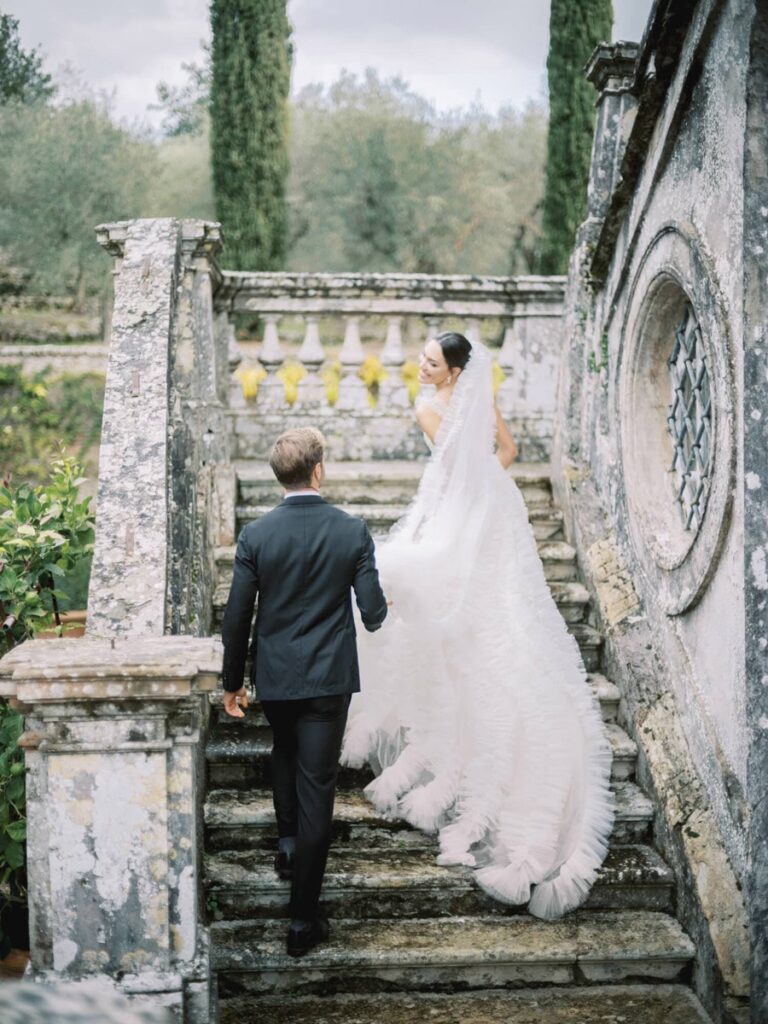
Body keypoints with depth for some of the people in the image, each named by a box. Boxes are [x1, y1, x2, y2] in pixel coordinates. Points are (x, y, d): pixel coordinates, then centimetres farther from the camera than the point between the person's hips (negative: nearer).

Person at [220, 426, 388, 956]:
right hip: (330, 677, -1)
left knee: (285, 749, 33)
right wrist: (379, 608, 18)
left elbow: (237, 617, -4)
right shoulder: (352, 532, -9)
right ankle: (303, 920, 6)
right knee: (317, 786, 2)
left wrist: (233, 682, 9)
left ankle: (288, 841, 35)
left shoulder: (256, 535, -8)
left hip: (273, 676, 2)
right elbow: (373, 613, -7)